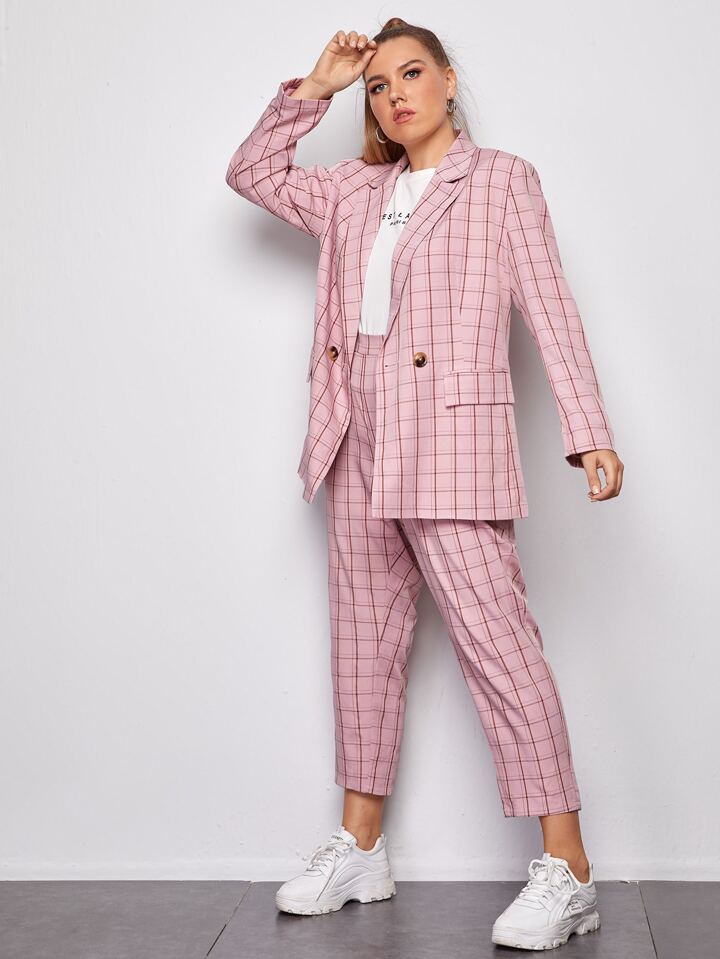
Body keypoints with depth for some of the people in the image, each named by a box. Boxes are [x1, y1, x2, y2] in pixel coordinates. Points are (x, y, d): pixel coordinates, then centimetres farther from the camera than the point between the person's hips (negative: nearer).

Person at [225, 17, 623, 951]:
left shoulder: (504, 179, 5)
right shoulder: (356, 192, 18)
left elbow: (551, 308, -3)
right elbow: (253, 172, 23)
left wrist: (589, 432, -12)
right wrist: (315, 88, 14)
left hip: (450, 438, -6)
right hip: (360, 445, 6)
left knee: (496, 640, -11)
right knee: (365, 640, 10)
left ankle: (567, 868, -6)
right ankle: (360, 847, 20)